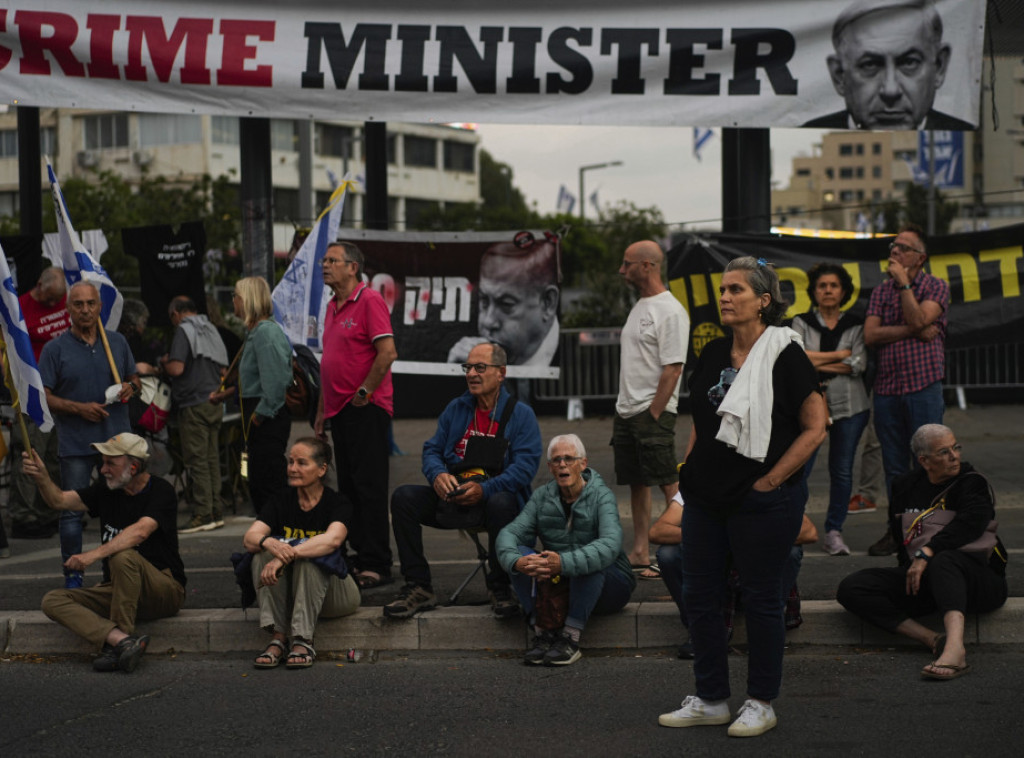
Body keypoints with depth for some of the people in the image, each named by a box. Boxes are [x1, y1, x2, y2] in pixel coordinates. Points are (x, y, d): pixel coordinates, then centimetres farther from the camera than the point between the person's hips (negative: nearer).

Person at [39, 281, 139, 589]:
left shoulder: (117, 342, 10)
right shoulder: (55, 349, -1)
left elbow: (134, 378, 20)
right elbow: (44, 396, -4)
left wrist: (130, 387, -3)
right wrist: (79, 408, -16)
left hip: (117, 439, 3)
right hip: (75, 444, -3)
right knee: (72, 511, -2)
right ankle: (72, 575, 8)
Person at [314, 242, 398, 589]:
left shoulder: (370, 300, -9)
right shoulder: (332, 306, 18)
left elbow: (387, 352, -18)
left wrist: (363, 393, -14)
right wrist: (322, 410, 20)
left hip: (366, 409, -9)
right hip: (339, 411, 9)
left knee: (370, 486, -8)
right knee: (348, 488, 10)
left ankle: (377, 565, -7)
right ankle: (360, 558, 17)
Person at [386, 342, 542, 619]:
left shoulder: (520, 414, 2)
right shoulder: (456, 409, 15)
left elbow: (525, 466, -10)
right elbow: (432, 449, 13)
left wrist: (484, 489, -25)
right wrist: (438, 475, -13)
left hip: (496, 495, -4)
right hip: (452, 497, 4)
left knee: (501, 504, -40)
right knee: (403, 497, -19)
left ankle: (500, 590, -20)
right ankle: (419, 588, -17)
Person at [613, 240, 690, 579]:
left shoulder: (670, 311, -13)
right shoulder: (640, 307, 17)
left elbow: (672, 369, -18)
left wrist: (653, 414, -20)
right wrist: (624, 409, 16)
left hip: (653, 411, -10)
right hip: (626, 411, 10)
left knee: (669, 484, -7)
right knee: (637, 483, 10)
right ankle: (639, 555, 15)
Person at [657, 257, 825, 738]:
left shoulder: (784, 355, -10)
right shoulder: (713, 354, 10)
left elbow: (814, 428, -11)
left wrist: (771, 480, -13)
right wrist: (689, 472, 11)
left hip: (762, 501, -7)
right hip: (706, 497, 7)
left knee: (761, 599, 4)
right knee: (699, 595, 10)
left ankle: (761, 703, 17)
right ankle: (710, 699, 22)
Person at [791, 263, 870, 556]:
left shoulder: (855, 326, 9)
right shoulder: (802, 323, 7)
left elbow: (858, 365, -4)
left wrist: (817, 364, -6)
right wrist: (839, 355, -8)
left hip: (849, 405, 2)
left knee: (842, 471, 4)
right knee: (798, 469, -10)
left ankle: (834, 532, 12)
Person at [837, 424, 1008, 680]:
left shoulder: (971, 482, -2)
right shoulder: (905, 486, 13)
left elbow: (972, 521, -23)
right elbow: (897, 534, 26)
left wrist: (926, 553, -30)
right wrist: (911, 568, 10)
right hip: (919, 582, 5)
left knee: (945, 561, -41)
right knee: (850, 588, -16)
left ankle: (955, 647, -63)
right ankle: (934, 640, -31)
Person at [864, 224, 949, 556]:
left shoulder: (936, 287, 3)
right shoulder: (881, 291, 14)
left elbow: (918, 319, -15)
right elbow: (870, 335, -1)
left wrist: (903, 282, -9)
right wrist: (915, 331, -9)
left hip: (923, 387, -4)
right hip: (886, 389, 4)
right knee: (894, 466, 9)